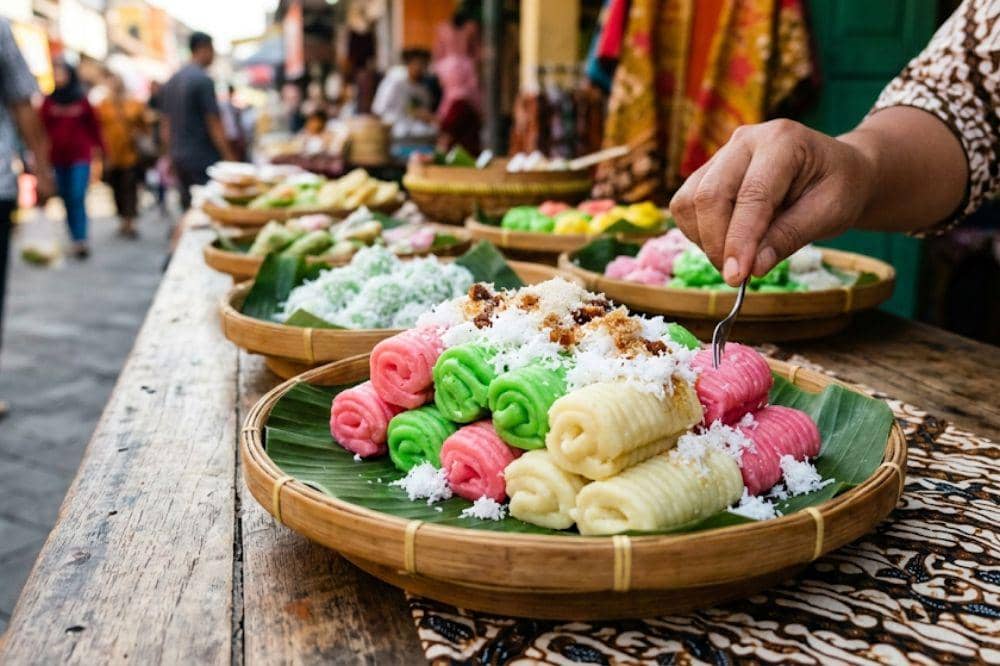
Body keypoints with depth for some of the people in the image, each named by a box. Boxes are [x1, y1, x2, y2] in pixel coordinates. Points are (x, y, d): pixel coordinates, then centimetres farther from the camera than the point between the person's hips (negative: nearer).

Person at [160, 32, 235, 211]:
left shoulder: (171, 81, 13)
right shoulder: (203, 80, -11)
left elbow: (165, 126, 16)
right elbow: (214, 124, -15)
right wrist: (229, 158, -13)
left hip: (178, 157, 8)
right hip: (203, 159, -8)